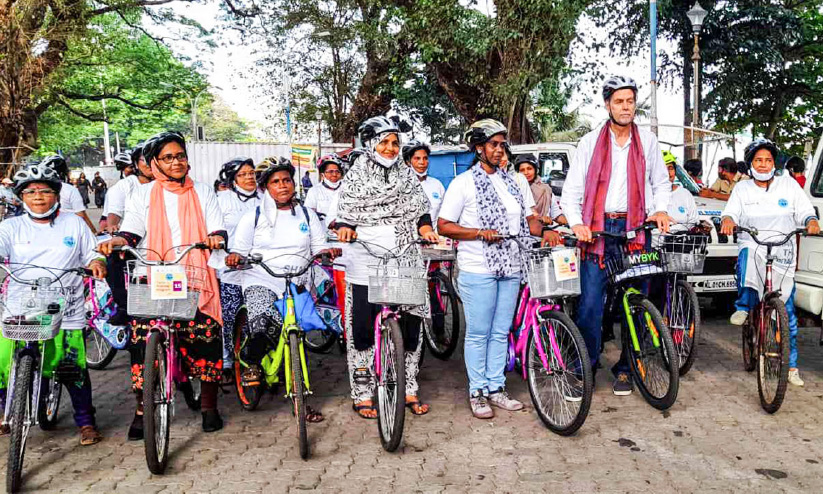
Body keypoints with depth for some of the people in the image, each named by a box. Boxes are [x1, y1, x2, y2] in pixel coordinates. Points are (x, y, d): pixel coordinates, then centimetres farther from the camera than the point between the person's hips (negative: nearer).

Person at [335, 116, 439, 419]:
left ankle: (409, 391, 20)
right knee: (362, 330, 1)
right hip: (365, 266, -2)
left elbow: (421, 212, 13)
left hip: (405, 265, 3)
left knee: (410, 327, 5)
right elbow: (344, 217, 5)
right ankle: (363, 395, 15)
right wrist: (345, 229, -17)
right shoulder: (355, 179, 6)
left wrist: (425, 229, -7)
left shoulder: (408, 177, 13)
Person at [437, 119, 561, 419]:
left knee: (501, 332, 11)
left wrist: (544, 232, -6)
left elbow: (530, 219, 16)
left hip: (510, 268, 5)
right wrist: (481, 233, -17)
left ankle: (496, 388, 22)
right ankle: (477, 393, 13)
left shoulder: (516, 183, 14)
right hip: (478, 270, -5)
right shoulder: (464, 183, -3)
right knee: (478, 333, 1)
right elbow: (443, 226, -6)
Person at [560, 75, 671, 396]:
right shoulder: (590, 142, 7)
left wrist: (661, 210, 1)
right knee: (590, 304, -7)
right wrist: (576, 223, -11)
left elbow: (661, 182, 20)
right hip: (598, 229, -2)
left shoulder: (647, 141, 13)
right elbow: (571, 191, 4)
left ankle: (624, 369, 18)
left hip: (635, 229, 2)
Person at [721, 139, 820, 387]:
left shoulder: (789, 185, 9)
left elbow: (805, 212, 6)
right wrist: (728, 221, -24)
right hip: (752, 247, -1)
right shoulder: (742, 188, 9)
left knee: (787, 311, 2)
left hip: (782, 256, 1)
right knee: (747, 255, -41)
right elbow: (731, 213, -1)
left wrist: (812, 222, -16)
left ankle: (790, 366, 15)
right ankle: (744, 307, -19)